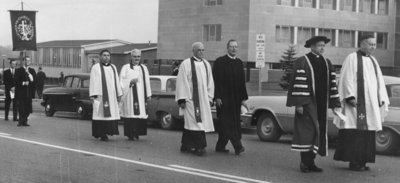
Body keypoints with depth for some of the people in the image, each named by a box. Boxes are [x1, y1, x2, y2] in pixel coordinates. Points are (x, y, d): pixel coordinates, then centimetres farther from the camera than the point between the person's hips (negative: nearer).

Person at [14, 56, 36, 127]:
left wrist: (29, 73, -8)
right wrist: (23, 83, -17)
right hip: (21, 92, -3)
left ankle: (25, 121, 7)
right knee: (21, 107, -8)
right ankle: (20, 121, -3)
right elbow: (16, 81, -3)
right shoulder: (18, 70, 4)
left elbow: (34, 80, 3)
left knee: (28, 107, 0)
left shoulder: (32, 71, 15)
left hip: (29, 92, 3)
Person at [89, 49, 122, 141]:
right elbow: (93, 82, -4)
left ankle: (105, 133, 10)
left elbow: (117, 81, 17)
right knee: (101, 114, -6)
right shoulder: (95, 68, 1)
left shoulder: (113, 67, 15)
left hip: (112, 96, 5)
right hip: (100, 95, -5)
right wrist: (92, 95, -12)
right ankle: (101, 134, -3)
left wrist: (119, 94, 11)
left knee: (111, 114, 2)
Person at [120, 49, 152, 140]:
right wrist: (130, 81, -18)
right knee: (131, 114, -9)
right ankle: (130, 134, -6)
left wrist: (148, 94, 11)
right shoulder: (126, 68, 4)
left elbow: (147, 82, 15)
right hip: (130, 95, -4)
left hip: (141, 96, 4)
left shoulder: (144, 68, 16)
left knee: (141, 114, 1)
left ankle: (137, 133, 9)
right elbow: (122, 81, -2)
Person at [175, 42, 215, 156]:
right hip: (190, 99, -5)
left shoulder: (206, 64, 12)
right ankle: (200, 147, -12)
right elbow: (181, 82, -6)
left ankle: (186, 146, 16)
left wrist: (210, 98, 10)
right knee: (195, 122, -11)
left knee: (190, 124, 9)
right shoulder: (186, 64, -3)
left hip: (203, 99, 5)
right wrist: (182, 99, -10)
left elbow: (210, 82, 16)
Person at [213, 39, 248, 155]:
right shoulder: (220, 62, -4)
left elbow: (242, 81, 14)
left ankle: (220, 146, 16)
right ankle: (237, 146, -17)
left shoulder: (239, 63, 13)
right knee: (227, 123, -10)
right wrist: (217, 97, -14)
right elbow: (216, 80, -7)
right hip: (224, 98, -6)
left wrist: (243, 98, 10)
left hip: (236, 99, 6)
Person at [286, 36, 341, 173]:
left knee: (318, 132, 6)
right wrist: (299, 103, -17)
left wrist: (334, 103, 6)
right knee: (307, 130, -10)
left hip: (321, 104, 6)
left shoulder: (327, 63, 14)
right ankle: (304, 162, -4)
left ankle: (310, 162, 13)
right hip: (307, 103, -6)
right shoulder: (302, 62, -5)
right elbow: (298, 83, -11)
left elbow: (332, 83, 12)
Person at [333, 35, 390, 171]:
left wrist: (381, 99, 5)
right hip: (356, 101, -7)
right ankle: (353, 162, -4)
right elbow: (347, 79, -12)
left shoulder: (373, 60, 17)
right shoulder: (352, 58, -4)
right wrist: (350, 97, -21)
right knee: (354, 133, -7)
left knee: (366, 133, 5)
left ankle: (362, 161, 10)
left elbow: (379, 81, 16)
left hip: (370, 102, 7)